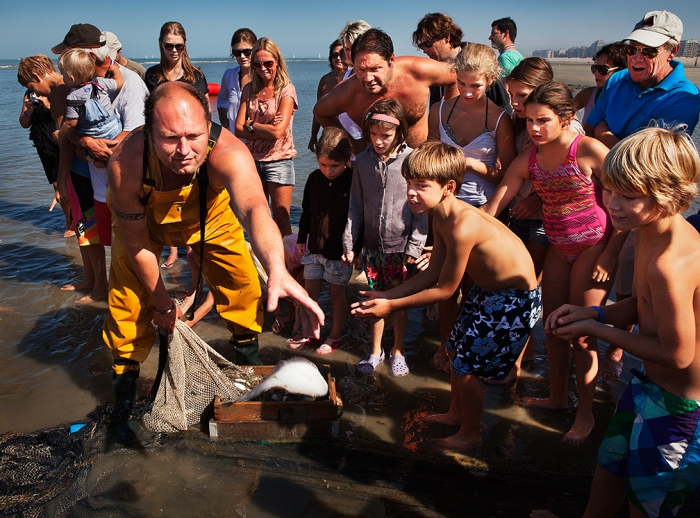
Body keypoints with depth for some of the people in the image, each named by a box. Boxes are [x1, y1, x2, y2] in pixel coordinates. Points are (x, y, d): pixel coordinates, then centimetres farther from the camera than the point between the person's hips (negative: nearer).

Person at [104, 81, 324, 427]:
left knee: (242, 282, -6)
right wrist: (162, 302, -15)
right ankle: (125, 379, 20)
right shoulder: (125, 164, -38)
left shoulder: (228, 152, -43)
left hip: (209, 217, 1)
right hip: (142, 222, 0)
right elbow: (136, 243, -25)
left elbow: (253, 207, -63)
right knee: (128, 300, -7)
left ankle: (247, 354, 25)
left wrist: (277, 270, -82)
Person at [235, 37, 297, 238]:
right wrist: (266, 129, -13)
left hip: (278, 161, -4)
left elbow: (277, 131, -17)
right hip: (252, 160, 4)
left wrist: (251, 125, -5)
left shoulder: (286, 90, -5)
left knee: (281, 219, -1)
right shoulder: (249, 89, 7)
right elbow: (238, 129, -1)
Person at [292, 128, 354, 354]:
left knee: (336, 293, 8)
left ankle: (335, 336, 26)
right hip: (314, 247, 5)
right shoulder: (314, 178, 1)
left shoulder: (353, 182, -14)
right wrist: (301, 238, 15)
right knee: (309, 290, 12)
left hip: (340, 251, -5)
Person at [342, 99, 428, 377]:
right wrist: (349, 242, 4)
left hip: (401, 247, -2)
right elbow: (356, 206, 8)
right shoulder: (362, 161, 2)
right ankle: (375, 351, 30)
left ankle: (397, 351, 29)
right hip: (372, 246, 3)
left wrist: (415, 246, -9)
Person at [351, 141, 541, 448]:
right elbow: (432, 273, 2)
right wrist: (387, 295, -1)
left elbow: (444, 289, -23)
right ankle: (456, 414, 44)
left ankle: (470, 433, 27)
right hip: (487, 290, 9)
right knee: (456, 350, 20)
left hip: (514, 300, -9)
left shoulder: (462, 227, -34)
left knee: (466, 366, 1)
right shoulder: (440, 217, -5)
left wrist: (391, 306, -17)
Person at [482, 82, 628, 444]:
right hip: (558, 249, 6)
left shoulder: (588, 150, -18)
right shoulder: (527, 160, -2)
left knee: (582, 332, 0)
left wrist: (610, 254, -15)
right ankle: (556, 397, 35)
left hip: (594, 248, -6)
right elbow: (490, 209, -3)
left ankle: (585, 412, 20)